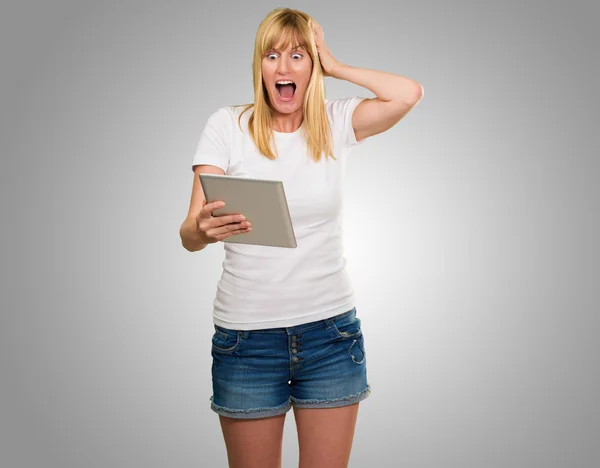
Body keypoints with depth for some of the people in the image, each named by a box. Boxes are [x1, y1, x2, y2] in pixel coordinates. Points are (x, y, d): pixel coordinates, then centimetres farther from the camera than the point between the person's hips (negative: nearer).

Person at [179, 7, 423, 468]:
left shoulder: (335, 122, 2)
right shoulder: (227, 125, -3)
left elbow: (409, 94, -16)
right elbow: (189, 235, -9)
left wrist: (335, 66, -4)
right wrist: (203, 229, -32)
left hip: (331, 330, 1)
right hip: (246, 336, -1)